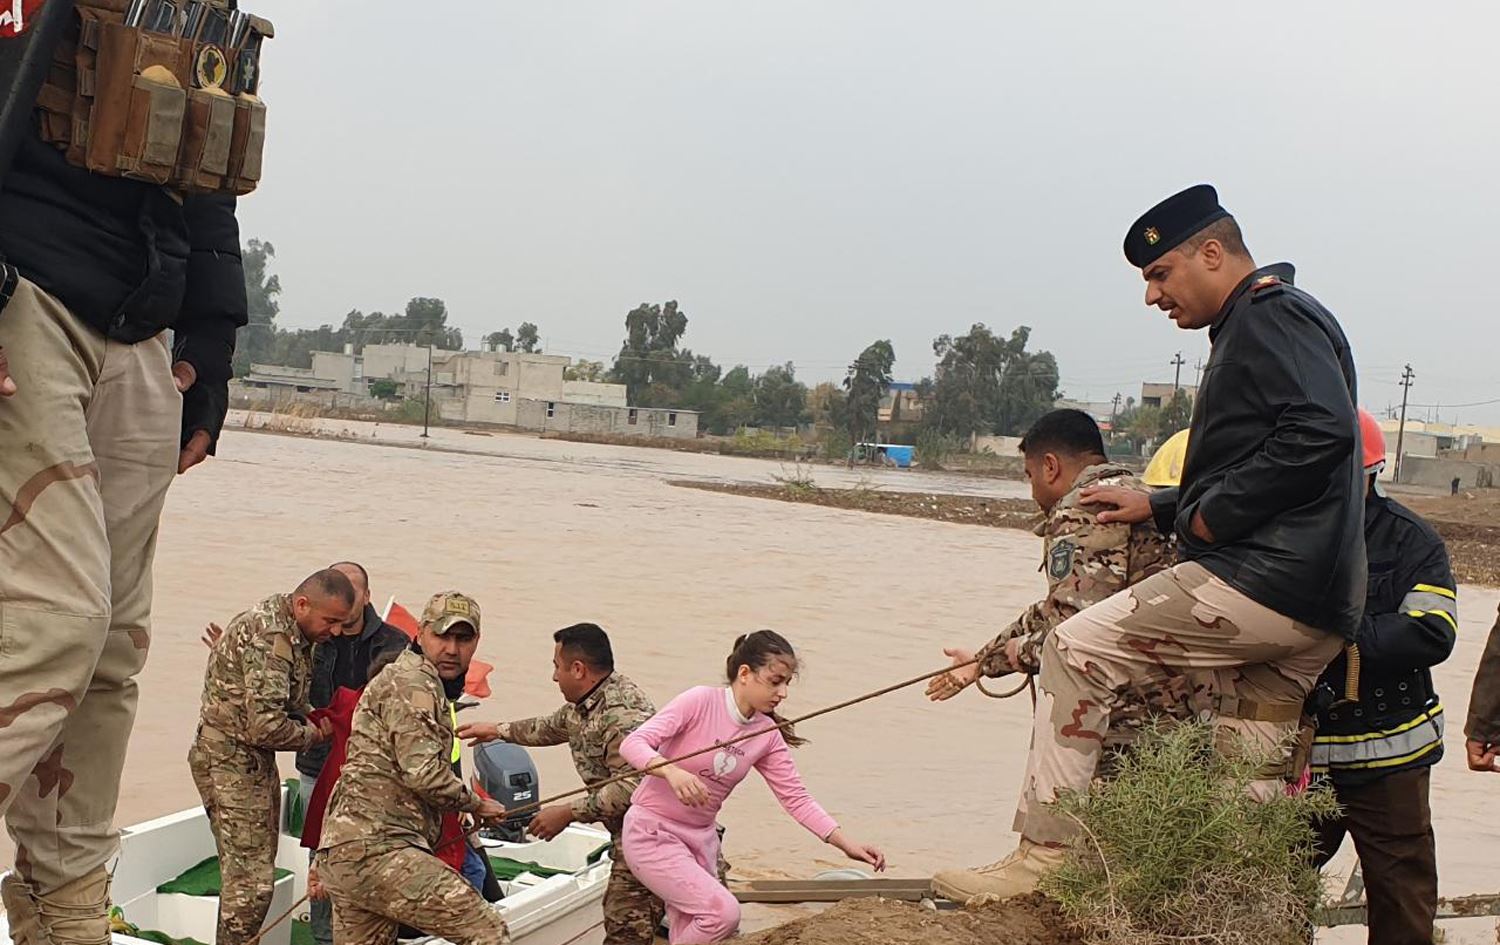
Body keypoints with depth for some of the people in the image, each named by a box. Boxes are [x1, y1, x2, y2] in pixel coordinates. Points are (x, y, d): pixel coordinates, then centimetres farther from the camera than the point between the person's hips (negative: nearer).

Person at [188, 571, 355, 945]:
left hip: (255, 760, 10)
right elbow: (265, 725, -28)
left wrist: (312, 716, 2)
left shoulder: (294, 632, 8)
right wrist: (313, 734, -11)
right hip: (230, 761, -10)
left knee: (257, 871, 16)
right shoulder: (269, 637, -24)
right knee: (251, 880, -10)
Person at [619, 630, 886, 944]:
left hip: (701, 839, 7)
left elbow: (795, 798, 2)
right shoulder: (701, 701, -16)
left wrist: (846, 844, -8)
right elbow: (633, 743, -22)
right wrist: (671, 771, -42)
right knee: (723, 912, -21)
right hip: (652, 833, -6)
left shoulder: (767, 735, 0)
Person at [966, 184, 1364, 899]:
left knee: (1078, 648, -10)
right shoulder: (1261, 327, 25)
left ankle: (1047, 852, -9)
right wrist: (1159, 507, 19)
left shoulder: (1274, 315, -6)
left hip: (1265, 580, -11)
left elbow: (1324, 432, -23)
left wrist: (1210, 515, -17)